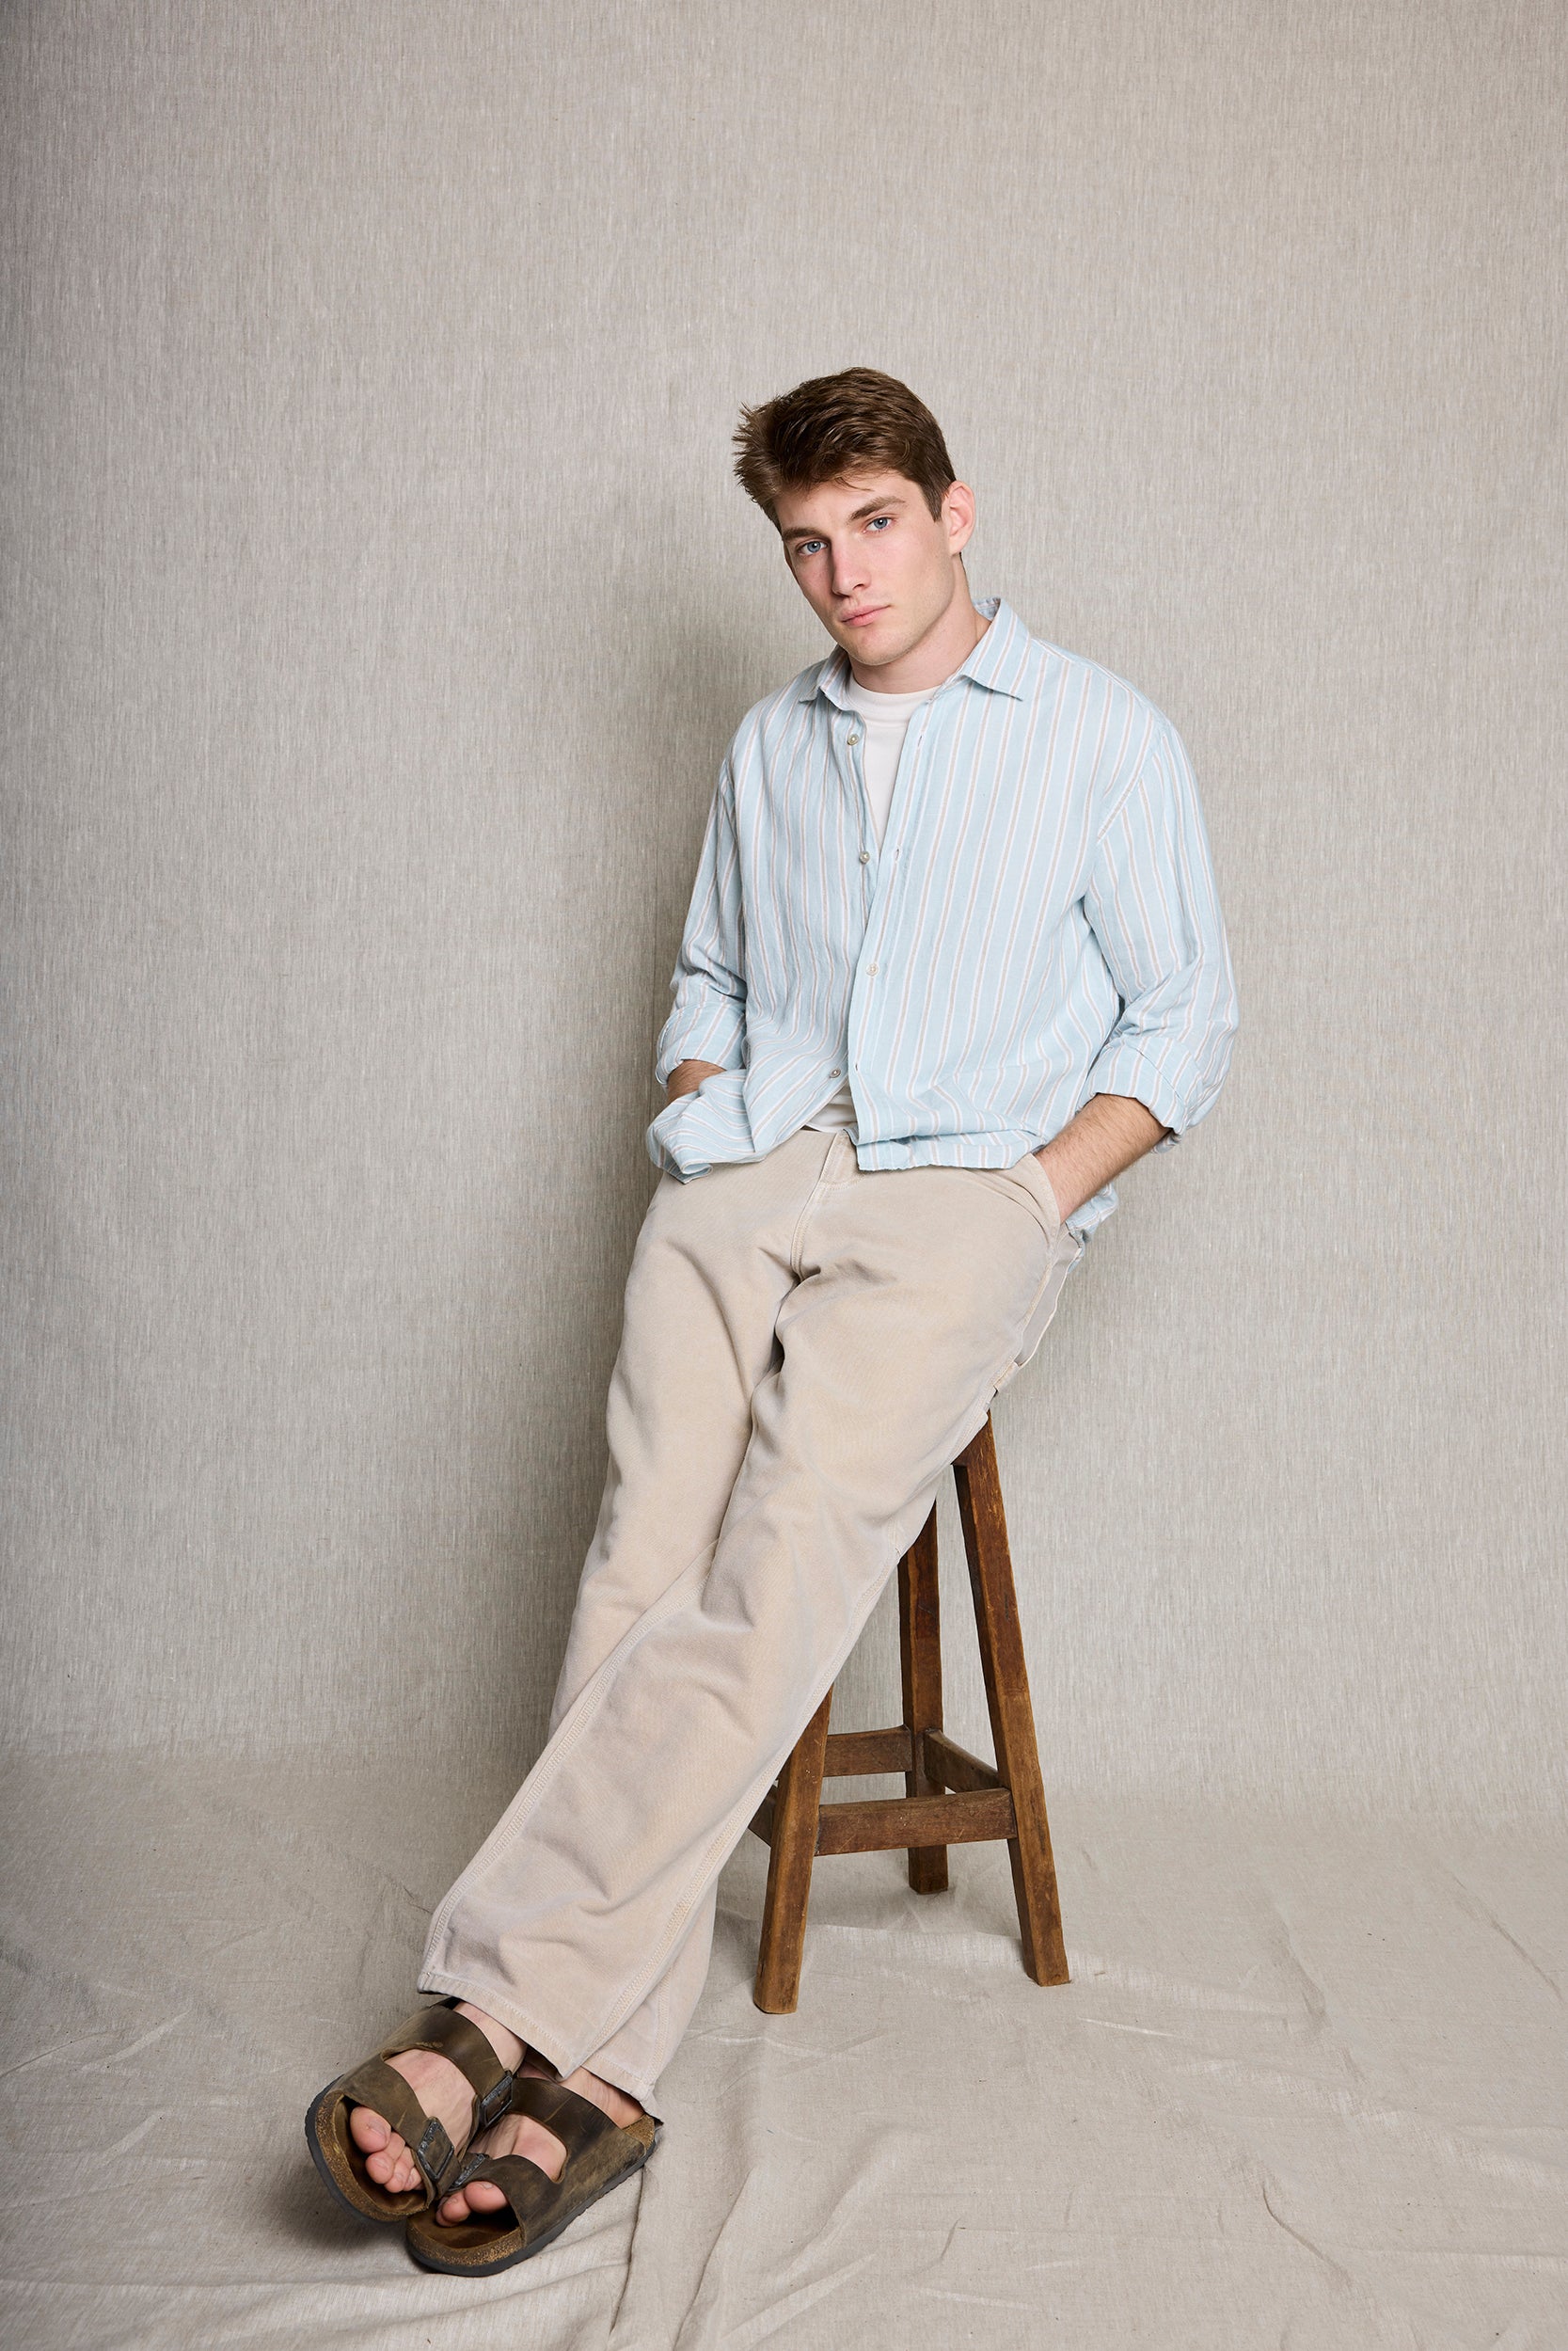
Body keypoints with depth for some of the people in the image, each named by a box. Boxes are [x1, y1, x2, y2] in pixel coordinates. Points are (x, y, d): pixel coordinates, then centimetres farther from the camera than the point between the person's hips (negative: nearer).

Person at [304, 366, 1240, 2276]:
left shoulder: (1102, 737, 9)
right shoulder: (770, 745, 23)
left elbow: (1185, 1022, 6)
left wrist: (1029, 1197, -7)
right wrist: (699, 1119, 9)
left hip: (971, 1187, -3)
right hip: (748, 1172, 4)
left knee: (794, 1541, -27)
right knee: (651, 1543, -19)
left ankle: (504, 1999, -28)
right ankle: (592, 2066, -20)